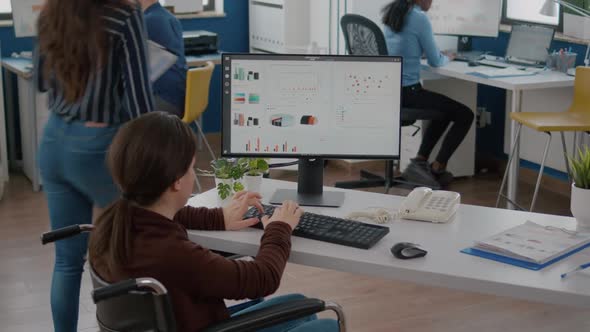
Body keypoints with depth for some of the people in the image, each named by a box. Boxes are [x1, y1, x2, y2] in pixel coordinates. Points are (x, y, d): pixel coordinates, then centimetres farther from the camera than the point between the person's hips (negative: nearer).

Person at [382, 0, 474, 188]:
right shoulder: (419, 18, -14)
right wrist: (446, 58, 16)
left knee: (445, 112, 28)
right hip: (406, 92, -9)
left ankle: (420, 161, 19)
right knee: (465, 115, 5)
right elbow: (435, 62, -6)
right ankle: (437, 168, 12)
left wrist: (439, 55, 29)